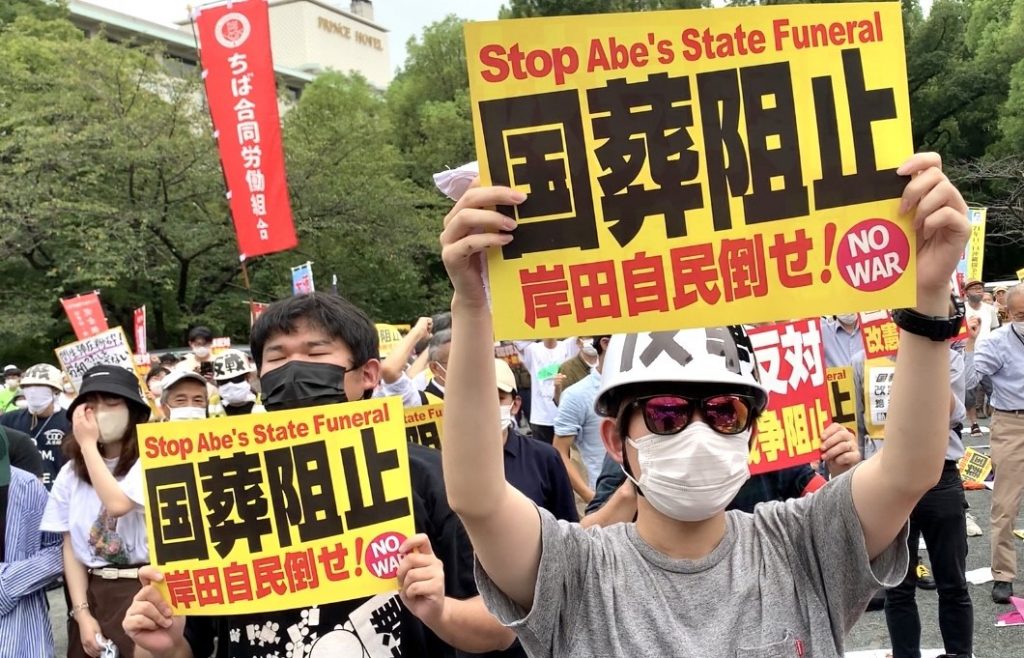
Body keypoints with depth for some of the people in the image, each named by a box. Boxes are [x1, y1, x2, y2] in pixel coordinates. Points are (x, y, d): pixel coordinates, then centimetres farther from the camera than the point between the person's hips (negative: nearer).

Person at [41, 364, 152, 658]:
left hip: (143, 590, -4)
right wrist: (81, 612, -4)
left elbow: (117, 504, -27)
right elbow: (70, 546, 6)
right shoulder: (71, 472, 7)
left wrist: (88, 443, -16)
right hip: (90, 591, 5)